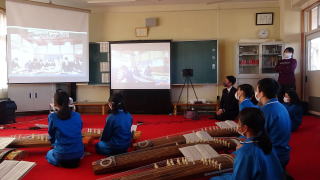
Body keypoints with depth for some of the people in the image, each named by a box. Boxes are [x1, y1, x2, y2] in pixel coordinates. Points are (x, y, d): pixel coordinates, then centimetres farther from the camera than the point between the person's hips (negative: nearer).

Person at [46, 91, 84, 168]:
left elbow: (51, 136, 2)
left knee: (49, 154, 31)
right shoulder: (77, 116, 1)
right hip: (78, 153, 3)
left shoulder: (52, 117, -9)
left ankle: (62, 162, 5)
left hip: (61, 156, -3)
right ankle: (75, 160, 11)